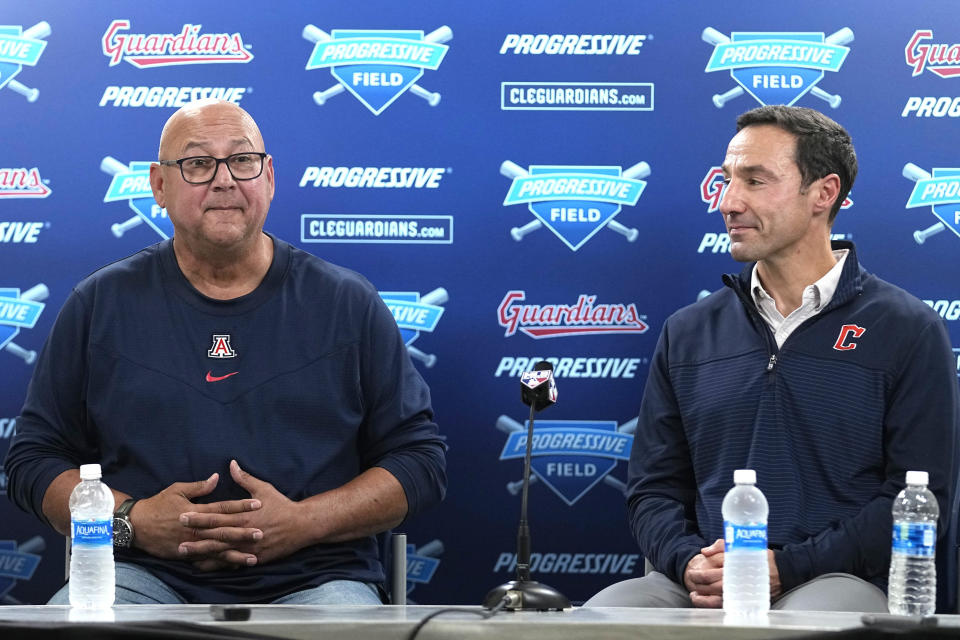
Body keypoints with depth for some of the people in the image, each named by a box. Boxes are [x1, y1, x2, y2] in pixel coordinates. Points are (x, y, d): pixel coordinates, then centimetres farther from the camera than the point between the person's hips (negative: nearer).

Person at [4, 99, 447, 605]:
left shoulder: (349, 304, 10)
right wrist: (132, 520, -8)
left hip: (312, 579, -1)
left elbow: (421, 460, 8)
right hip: (143, 575, 1)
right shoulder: (100, 305, 11)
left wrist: (304, 522, -9)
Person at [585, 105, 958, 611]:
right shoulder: (688, 333, 18)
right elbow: (653, 488, 18)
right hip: (700, 584, 4)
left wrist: (784, 567, -11)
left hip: (837, 580, -4)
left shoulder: (907, 331, 5)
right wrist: (688, 563, -6)